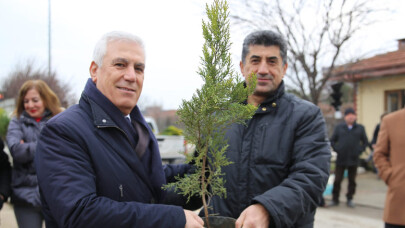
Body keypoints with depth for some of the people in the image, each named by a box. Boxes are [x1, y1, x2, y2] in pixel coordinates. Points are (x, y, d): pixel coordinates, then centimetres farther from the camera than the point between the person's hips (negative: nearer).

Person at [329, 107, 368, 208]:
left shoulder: (360, 128, 6)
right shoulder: (339, 127, 5)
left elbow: (365, 142, 12)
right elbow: (332, 140, 9)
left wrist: (359, 150, 0)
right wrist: (337, 149, -3)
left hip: (354, 159, 1)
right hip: (341, 159, -1)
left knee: (352, 181, 8)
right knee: (337, 180, 1)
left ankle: (350, 199, 20)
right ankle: (335, 199, 12)